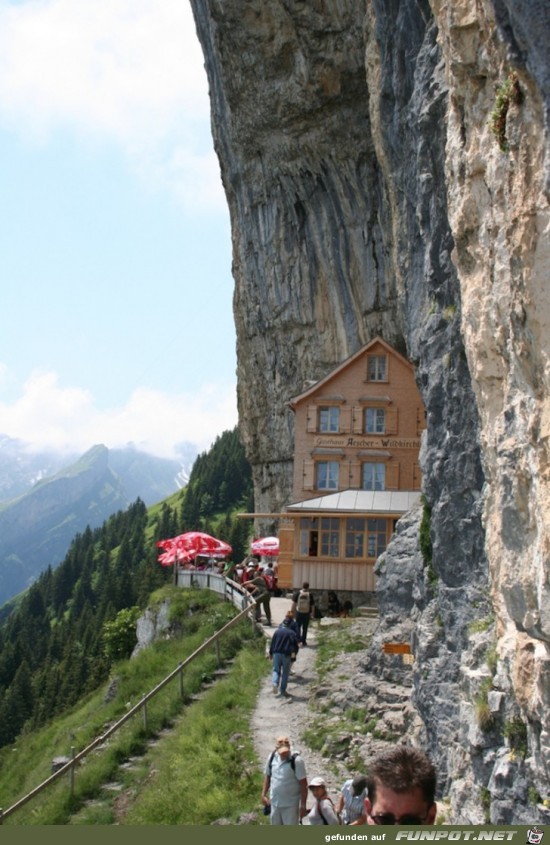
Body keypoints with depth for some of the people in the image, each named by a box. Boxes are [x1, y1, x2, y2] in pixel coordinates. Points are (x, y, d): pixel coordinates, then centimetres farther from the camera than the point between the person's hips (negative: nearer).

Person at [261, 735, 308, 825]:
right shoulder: (272, 757, -4)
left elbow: (303, 784, -15)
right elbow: (267, 776, 10)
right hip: (275, 803, 5)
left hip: (290, 804, -5)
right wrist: (264, 795, 5)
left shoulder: (296, 760, -18)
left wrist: (303, 805, -14)